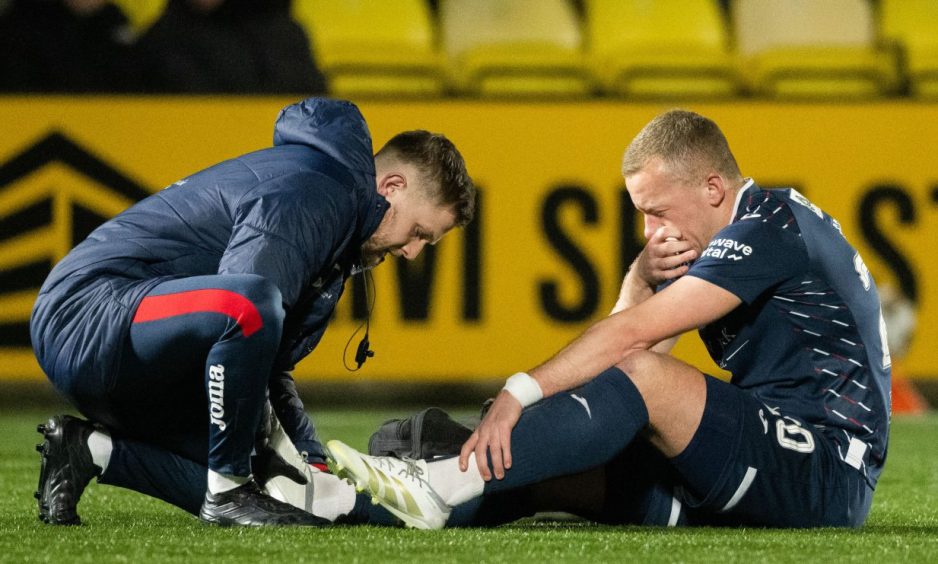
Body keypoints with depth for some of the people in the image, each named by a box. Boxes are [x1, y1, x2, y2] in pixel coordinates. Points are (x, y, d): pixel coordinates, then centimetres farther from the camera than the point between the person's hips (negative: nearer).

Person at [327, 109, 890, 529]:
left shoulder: (770, 227, -12)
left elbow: (632, 335, -19)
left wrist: (519, 391, -21)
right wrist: (645, 274, -5)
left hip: (826, 470, -10)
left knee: (642, 376, -27)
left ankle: (443, 487, -34)